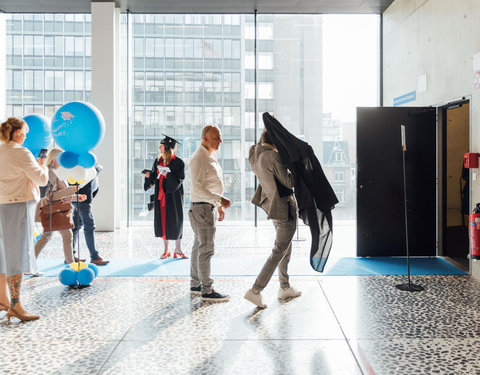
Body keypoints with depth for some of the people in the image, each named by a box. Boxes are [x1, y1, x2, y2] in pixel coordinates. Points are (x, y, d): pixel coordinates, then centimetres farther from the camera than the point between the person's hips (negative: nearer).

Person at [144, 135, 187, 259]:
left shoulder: (178, 162, -8)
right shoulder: (158, 161, 9)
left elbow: (179, 180, -13)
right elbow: (155, 178, 15)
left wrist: (168, 175, -26)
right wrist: (149, 175, -5)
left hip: (173, 195, -5)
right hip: (160, 195, 5)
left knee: (175, 220, 0)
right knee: (162, 220, 5)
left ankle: (178, 249, 10)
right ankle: (166, 250, 13)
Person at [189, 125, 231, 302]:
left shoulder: (211, 157, 15)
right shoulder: (199, 159, -16)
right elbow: (198, 188, -22)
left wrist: (219, 205, 21)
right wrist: (220, 199, -25)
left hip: (209, 206, 10)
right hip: (201, 207, -10)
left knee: (199, 246, 14)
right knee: (205, 248, -8)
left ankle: (195, 284, 23)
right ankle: (207, 290, -3)